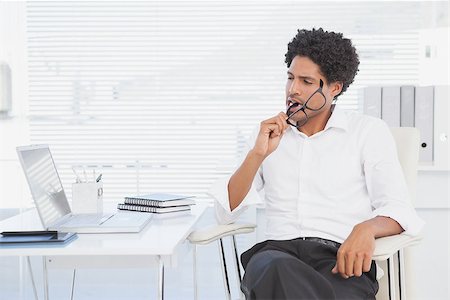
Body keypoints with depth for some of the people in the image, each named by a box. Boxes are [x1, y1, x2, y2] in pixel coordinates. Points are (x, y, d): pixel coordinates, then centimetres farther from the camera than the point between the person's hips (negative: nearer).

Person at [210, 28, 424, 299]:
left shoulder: (370, 131, 12)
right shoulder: (269, 133, 21)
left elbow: (397, 208, 1)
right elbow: (226, 212, 14)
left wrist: (367, 229, -23)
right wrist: (257, 155, -2)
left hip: (341, 256, -2)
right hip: (278, 250, 2)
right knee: (279, 272, -38)